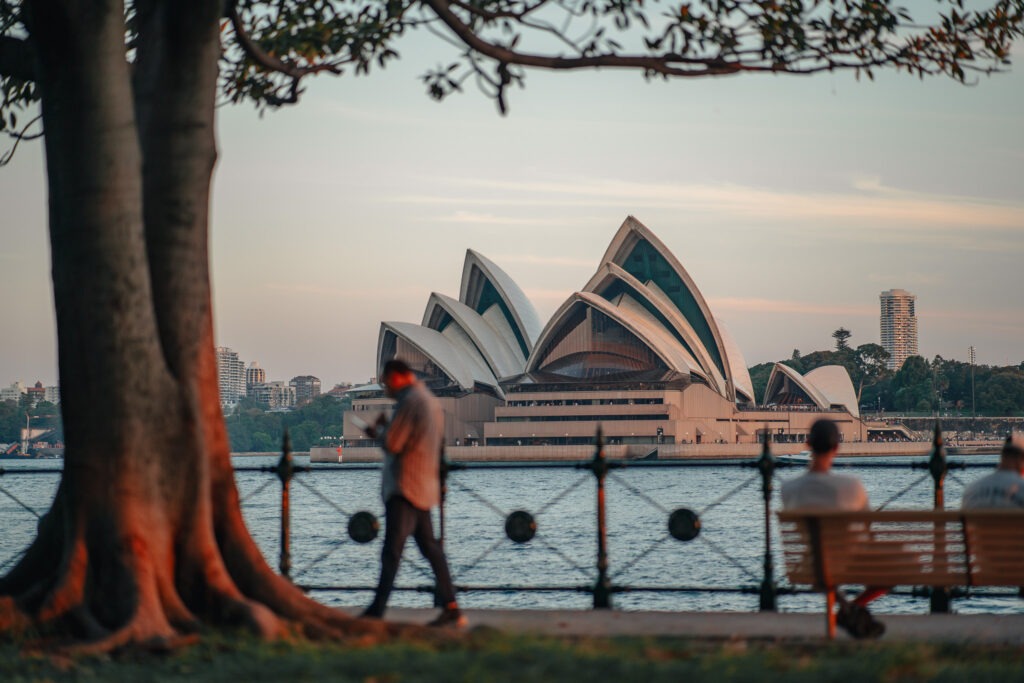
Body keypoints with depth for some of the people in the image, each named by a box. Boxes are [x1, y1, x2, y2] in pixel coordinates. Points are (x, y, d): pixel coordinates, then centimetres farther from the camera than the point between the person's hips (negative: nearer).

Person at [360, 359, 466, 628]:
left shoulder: (410, 401, -14)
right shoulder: (431, 401, 17)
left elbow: (392, 444, -19)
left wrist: (380, 430, 3)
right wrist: (384, 431, 16)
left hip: (404, 487, -10)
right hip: (425, 488, 10)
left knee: (392, 550, -12)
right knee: (430, 547, 12)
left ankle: (376, 611, -14)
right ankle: (451, 608, 12)